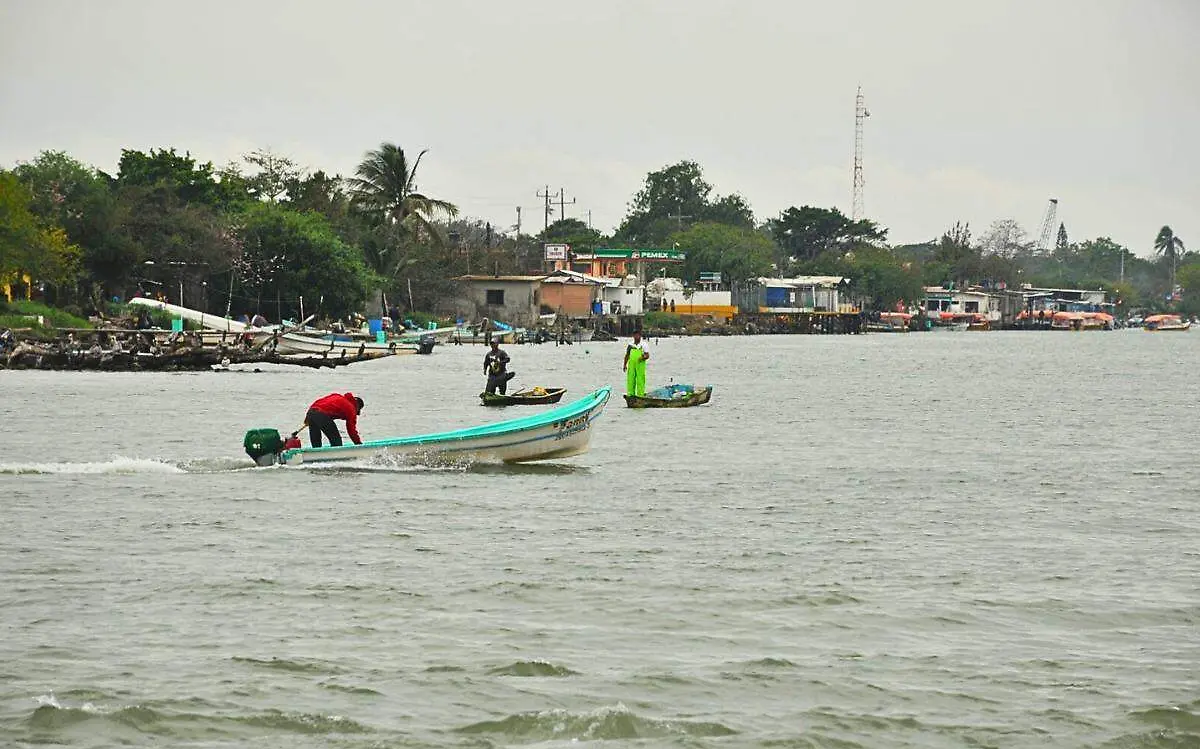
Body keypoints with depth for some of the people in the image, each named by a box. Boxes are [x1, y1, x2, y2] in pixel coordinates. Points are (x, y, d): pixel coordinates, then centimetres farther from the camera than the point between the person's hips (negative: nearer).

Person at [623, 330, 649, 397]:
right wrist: (624, 365, 10)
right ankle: (630, 395, 8)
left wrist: (643, 357, -22)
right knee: (630, 380, 2)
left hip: (640, 365, -3)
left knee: (640, 380, -6)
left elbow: (647, 355, -1)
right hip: (631, 365, 3)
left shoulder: (643, 345, 4)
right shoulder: (630, 345, 12)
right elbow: (627, 356, 17)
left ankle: (640, 395, -3)